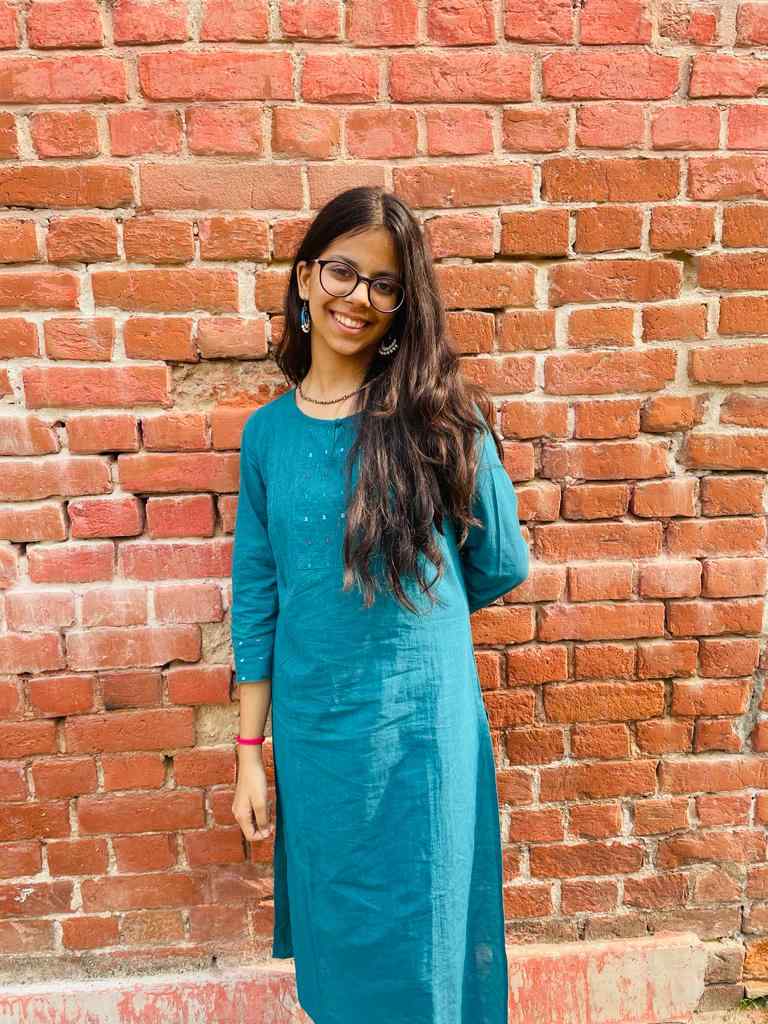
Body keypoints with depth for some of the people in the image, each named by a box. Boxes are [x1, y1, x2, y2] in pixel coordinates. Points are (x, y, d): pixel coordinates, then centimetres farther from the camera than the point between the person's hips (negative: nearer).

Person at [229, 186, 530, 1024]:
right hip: (312, 731, 3)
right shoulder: (267, 431, 1)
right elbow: (256, 596, 4)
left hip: (423, 725, -2)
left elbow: (501, 566, 1)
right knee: (336, 946, 21)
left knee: (420, 951, 15)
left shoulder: (438, 417, -8)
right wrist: (250, 751, 4)